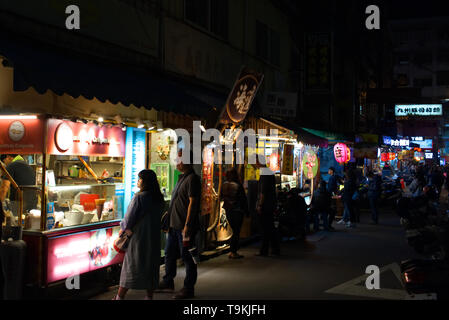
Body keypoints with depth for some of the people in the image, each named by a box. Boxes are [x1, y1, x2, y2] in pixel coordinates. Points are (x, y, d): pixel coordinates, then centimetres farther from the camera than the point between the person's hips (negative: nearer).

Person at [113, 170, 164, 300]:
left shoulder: (139, 197, -18)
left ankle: (120, 296, 13)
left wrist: (123, 228, 7)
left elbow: (130, 217, -13)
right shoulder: (159, 198, 3)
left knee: (131, 265, 4)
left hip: (139, 237, -6)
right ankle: (149, 296, 19)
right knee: (151, 265, 12)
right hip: (154, 237, 6)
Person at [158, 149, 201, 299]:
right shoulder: (182, 178, 15)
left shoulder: (192, 179, -15)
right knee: (169, 253, 19)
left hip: (185, 226, -10)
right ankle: (168, 281, 35)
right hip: (175, 225, 10)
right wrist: (169, 215, 22)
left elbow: (193, 203, -20)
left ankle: (188, 289, 11)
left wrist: (187, 226, -23)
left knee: (187, 257, 0)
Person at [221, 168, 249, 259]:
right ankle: (233, 252, 3)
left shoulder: (224, 185, -1)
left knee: (234, 231, 17)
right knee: (236, 232, 2)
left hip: (228, 211, 6)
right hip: (237, 211, -6)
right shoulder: (238, 186, -16)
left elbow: (222, 197, 8)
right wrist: (246, 211, -1)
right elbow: (243, 199, -10)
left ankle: (232, 251, 19)